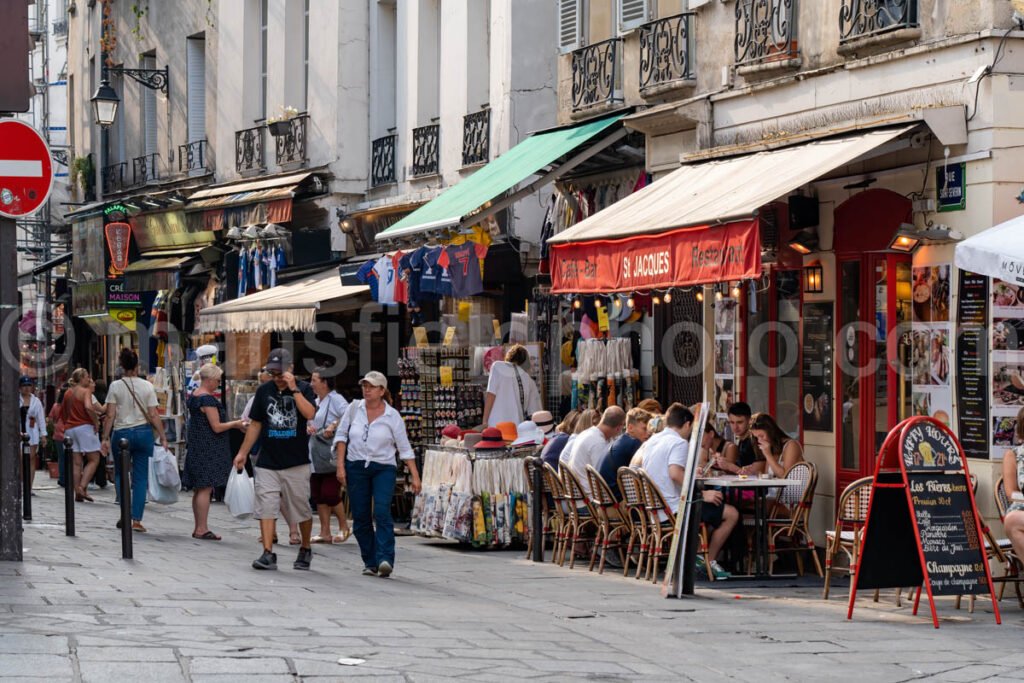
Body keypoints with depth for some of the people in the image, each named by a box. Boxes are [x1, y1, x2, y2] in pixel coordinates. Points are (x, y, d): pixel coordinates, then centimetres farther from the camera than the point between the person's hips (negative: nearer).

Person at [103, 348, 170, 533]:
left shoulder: (115, 386, -4)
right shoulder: (147, 386, -1)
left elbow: (110, 416, -6)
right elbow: (154, 416, -2)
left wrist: (105, 438, -1)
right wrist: (163, 437, 3)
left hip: (122, 433, -1)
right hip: (143, 432, 1)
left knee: (120, 474, 15)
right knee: (140, 478, 5)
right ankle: (136, 520, 1)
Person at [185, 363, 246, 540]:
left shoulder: (193, 396, 13)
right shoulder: (208, 400, -17)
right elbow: (217, 427, -19)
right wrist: (235, 424, -2)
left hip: (196, 448, 10)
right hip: (208, 450, -10)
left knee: (199, 490, 13)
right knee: (205, 488, -7)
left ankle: (199, 528, 18)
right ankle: (202, 529, -7)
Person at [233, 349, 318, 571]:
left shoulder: (304, 389, -1)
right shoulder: (264, 391, 7)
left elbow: (310, 413, -20)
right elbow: (255, 424, 14)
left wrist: (293, 389, -20)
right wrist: (243, 453, 13)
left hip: (297, 462, -2)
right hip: (267, 462, 2)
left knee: (301, 509, 7)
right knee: (266, 507, -7)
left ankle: (305, 549, 26)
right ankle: (268, 554, -9)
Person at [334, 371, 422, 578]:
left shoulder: (392, 416, -2)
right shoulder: (354, 408, 3)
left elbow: (404, 448, 1)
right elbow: (341, 435, 9)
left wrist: (415, 477, -2)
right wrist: (340, 465, 0)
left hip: (384, 469, -3)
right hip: (356, 467, 3)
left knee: (381, 512, -20)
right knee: (361, 518, 3)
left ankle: (385, 559, -25)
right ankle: (370, 562, 12)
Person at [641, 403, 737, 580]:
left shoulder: (651, 442, 14)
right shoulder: (679, 443, -14)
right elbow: (675, 473, -30)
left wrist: (690, 473, 37)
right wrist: (702, 494, -24)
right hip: (674, 509, -10)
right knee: (731, 514, -4)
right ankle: (709, 562, 4)